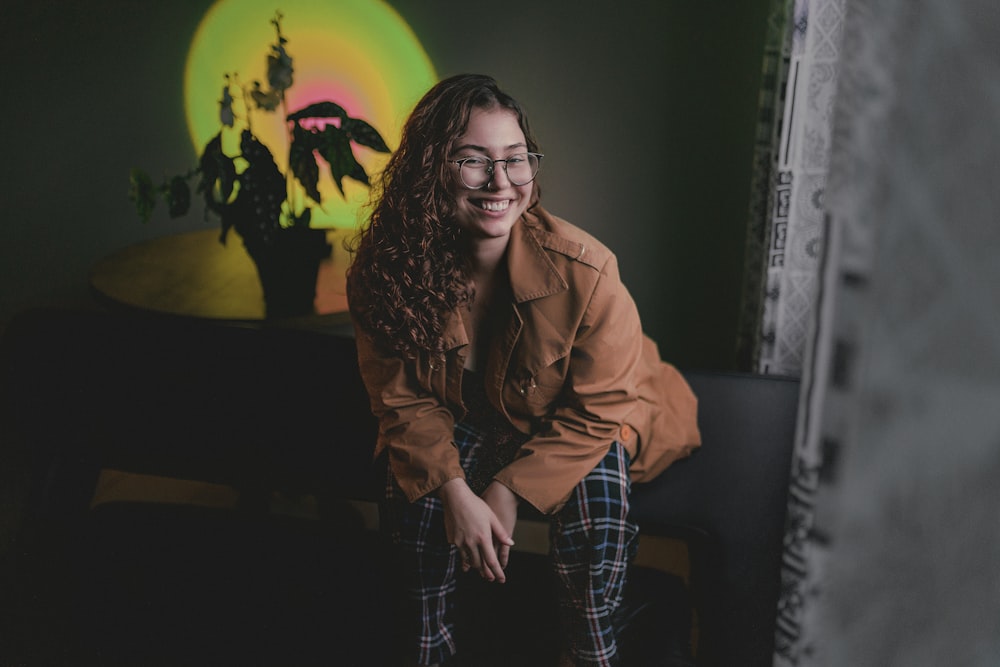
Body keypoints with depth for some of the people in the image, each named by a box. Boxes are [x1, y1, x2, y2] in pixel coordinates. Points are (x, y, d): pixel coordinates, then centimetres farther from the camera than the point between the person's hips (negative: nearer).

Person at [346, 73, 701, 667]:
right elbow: (404, 400, -11)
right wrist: (455, 491, -25)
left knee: (596, 517, -27)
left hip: (578, 426, -2)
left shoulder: (582, 268, -32)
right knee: (415, 500, -21)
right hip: (464, 418, 2)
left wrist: (512, 489, -20)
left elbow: (600, 406, -19)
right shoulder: (388, 267, -22)